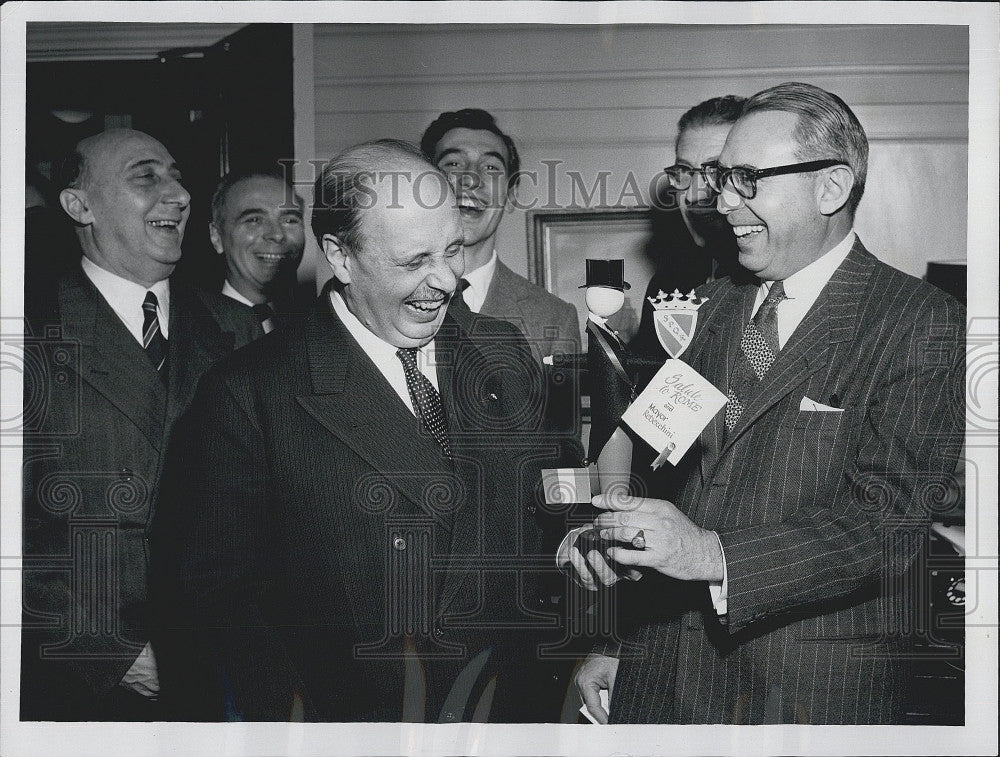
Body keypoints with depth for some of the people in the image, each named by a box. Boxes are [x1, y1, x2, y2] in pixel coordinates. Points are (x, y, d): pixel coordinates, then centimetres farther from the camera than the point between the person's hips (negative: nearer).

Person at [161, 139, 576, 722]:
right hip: (350, 714, -4)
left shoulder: (505, 353, 0)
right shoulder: (248, 395, -15)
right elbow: (223, 586, -13)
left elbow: (551, 515, 6)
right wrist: (291, 717, -21)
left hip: (514, 700, 5)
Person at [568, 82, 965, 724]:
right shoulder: (718, 305, 10)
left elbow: (886, 524, -19)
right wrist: (621, 644, 4)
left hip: (817, 694, -5)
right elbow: (674, 478, 9)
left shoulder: (925, 323, -10)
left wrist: (714, 555, -28)